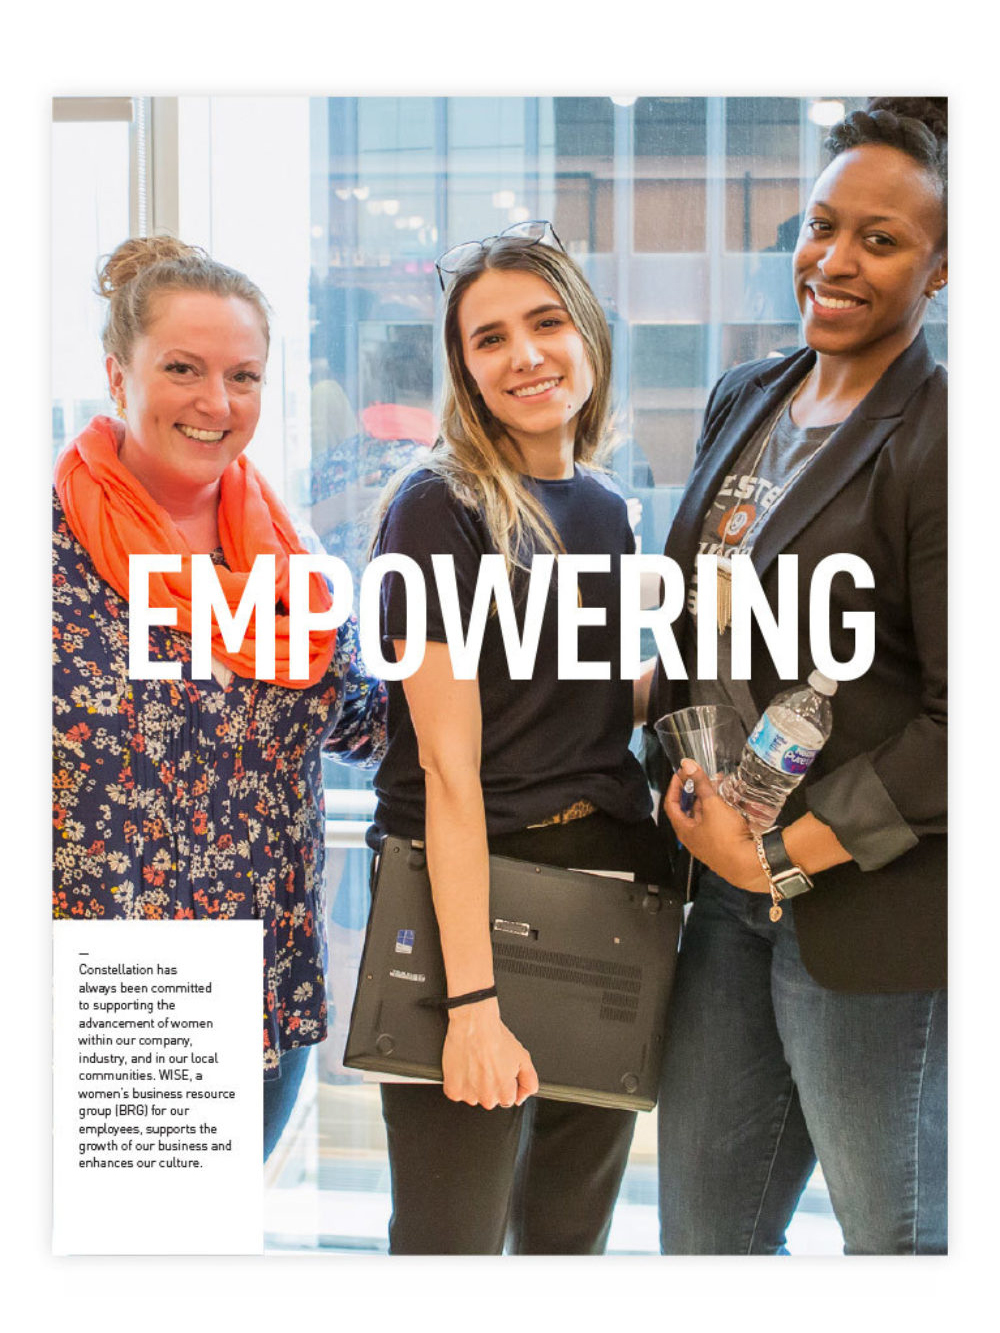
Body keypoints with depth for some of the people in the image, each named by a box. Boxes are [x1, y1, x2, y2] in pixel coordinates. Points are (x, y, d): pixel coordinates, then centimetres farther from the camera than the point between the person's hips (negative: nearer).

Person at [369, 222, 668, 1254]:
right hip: (474, 896, -7)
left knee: (574, 1228, 16)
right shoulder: (439, 508, -10)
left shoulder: (605, 510, 12)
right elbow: (448, 767, -16)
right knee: (453, 1243, 1)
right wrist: (474, 996, -20)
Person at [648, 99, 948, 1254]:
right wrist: (690, 781, 3)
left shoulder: (940, 443, -14)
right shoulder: (743, 402, 10)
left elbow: (963, 720, -17)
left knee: (894, 1238, 9)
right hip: (733, 889, 7)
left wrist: (793, 852, -15)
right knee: (700, 1233, 16)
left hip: (877, 906, -7)